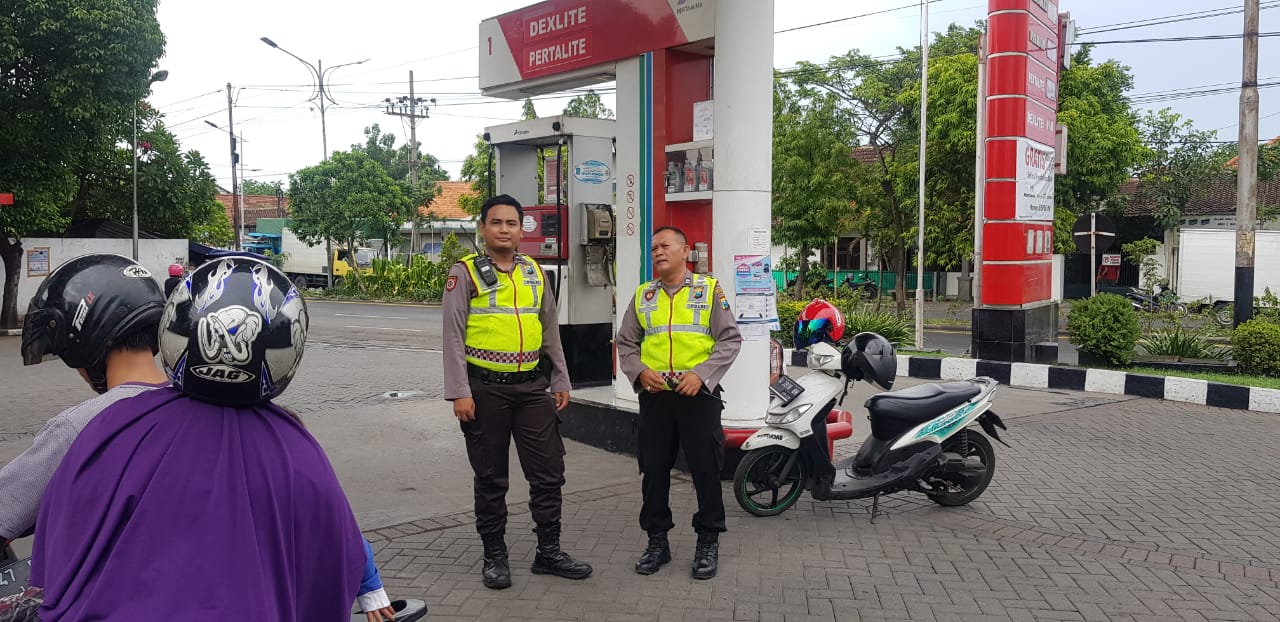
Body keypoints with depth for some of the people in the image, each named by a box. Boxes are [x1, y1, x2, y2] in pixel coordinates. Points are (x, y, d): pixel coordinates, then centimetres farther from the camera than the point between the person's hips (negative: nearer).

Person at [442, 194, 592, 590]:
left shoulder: (535, 272, 11)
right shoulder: (466, 273, -3)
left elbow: (551, 331, 15)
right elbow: (453, 337, -7)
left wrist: (561, 382, 12)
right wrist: (460, 393, -13)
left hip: (532, 387, 4)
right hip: (485, 389, -4)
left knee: (549, 472, 6)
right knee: (491, 478, 8)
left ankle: (548, 552, 21)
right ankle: (495, 556, 22)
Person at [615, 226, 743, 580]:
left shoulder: (709, 289, 2)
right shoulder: (642, 295, 12)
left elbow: (730, 340, -2)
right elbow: (625, 343, 13)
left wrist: (701, 374, -14)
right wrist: (640, 372, -6)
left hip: (699, 394, -3)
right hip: (654, 395, 3)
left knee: (706, 470, 2)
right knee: (654, 471, 9)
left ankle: (708, 542, 17)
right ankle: (657, 540, 23)